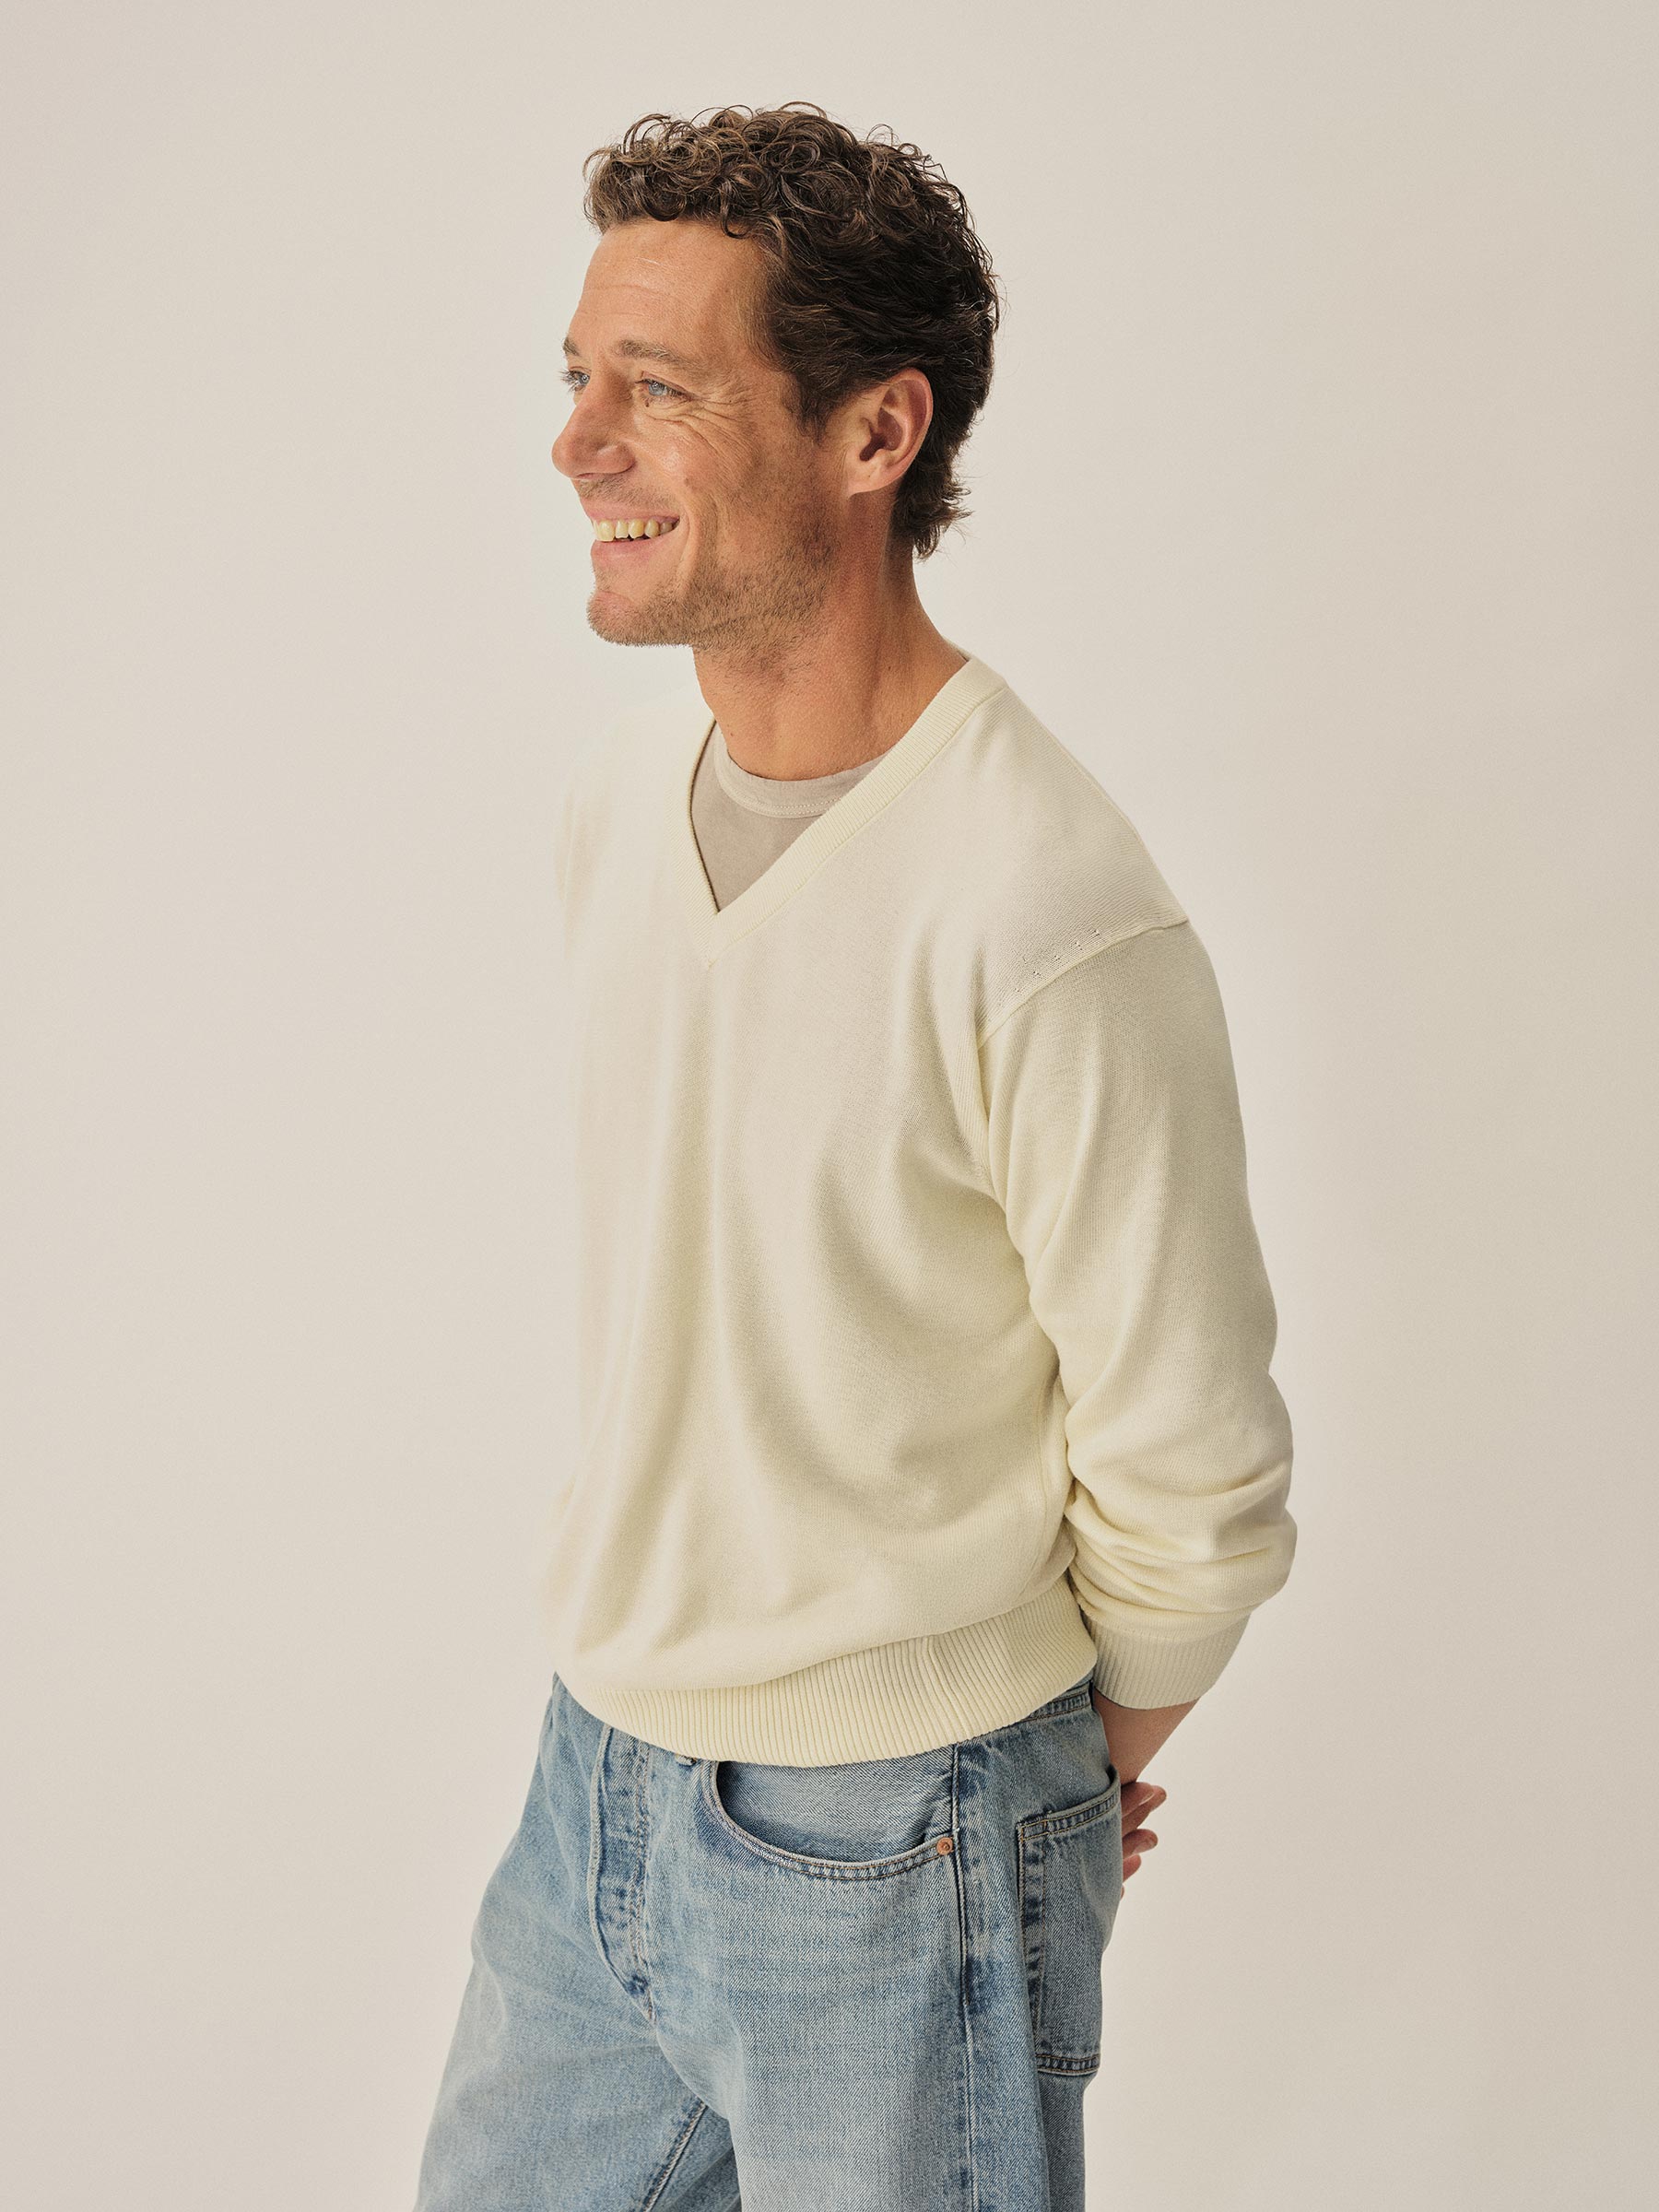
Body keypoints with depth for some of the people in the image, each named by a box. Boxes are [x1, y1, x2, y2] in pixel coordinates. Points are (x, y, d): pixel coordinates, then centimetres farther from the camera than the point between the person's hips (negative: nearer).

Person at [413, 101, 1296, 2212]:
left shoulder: (1054, 926, -26)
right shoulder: (610, 793, -2)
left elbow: (1188, 1483, -15)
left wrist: (1083, 1771, 1)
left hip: (891, 1861, -6)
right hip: (593, 1763, 7)